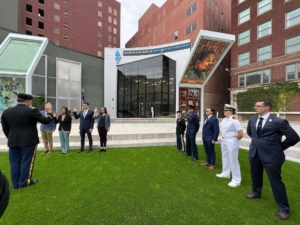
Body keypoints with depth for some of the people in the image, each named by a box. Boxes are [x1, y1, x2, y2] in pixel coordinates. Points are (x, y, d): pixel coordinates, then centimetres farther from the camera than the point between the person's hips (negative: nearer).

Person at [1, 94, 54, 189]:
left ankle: (15, 183, 20)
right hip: (28, 141, -5)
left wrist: (11, 138, 21)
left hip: (13, 141, 6)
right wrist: (50, 116, 13)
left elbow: (5, 128, 11)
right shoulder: (32, 111, -13)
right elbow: (46, 121, -8)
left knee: (15, 162, 12)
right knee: (27, 161, 5)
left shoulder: (6, 112, 6)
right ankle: (24, 182, 14)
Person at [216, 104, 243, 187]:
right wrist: (224, 138, 15)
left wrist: (235, 139, -5)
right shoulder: (224, 120, 4)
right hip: (224, 141, 9)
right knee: (225, 158, 21)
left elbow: (241, 134, -21)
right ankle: (225, 173, 40)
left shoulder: (234, 121, -21)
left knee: (233, 160, 1)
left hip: (231, 142, -9)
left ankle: (236, 180, 17)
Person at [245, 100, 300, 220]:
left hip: (271, 155, -6)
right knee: (255, 175, 22)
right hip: (254, 153, 6)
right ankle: (256, 193, 47)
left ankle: (283, 209, 24)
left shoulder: (279, 122, -15)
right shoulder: (252, 120, 2)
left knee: (276, 181, 5)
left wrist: (279, 147, -3)